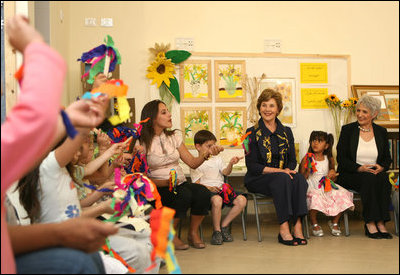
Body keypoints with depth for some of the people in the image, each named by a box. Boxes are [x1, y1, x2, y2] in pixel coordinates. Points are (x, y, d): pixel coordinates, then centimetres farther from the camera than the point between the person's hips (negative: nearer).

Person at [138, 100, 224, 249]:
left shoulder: (174, 136, 11)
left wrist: (207, 153, -11)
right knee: (184, 194, -34)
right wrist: (165, 182, -22)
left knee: (203, 192, -26)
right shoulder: (143, 143, -5)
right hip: (158, 189, -5)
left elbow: (192, 163, 7)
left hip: (180, 184, 5)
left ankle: (193, 233, -5)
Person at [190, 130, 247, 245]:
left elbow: (226, 172, 11)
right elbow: (197, 183, -4)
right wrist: (209, 188, -22)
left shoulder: (217, 159, 23)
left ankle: (224, 226, -3)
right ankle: (217, 231, -19)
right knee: (217, 200, -40)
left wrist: (231, 163, -9)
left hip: (221, 189, 6)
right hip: (207, 191, -6)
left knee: (242, 200, -16)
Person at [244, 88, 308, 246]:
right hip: (257, 180, -4)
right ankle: (283, 229, -35)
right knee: (283, 179, -34)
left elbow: (292, 160, 12)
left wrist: (288, 170, -13)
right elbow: (252, 165, -8)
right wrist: (278, 170, -18)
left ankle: (298, 225, -34)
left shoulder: (286, 132, 13)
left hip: (284, 176, 4)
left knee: (299, 178, -29)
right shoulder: (252, 133, -1)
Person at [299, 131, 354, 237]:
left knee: (342, 195, -19)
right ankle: (314, 224, -7)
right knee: (315, 197, -36)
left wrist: (333, 174, -3)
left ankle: (334, 222, 7)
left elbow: (333, 180, 19)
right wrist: (308, 170, -20)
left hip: (326, 187, 4)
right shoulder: (307, 159, -2)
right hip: (311, 187, -4)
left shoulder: (329, 159, 10)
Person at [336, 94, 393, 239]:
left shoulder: (381, 132, 13)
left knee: (383, 178, -31)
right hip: (350, 175, -2)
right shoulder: (347, 129, 3)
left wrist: (381, 167, -11)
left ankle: (380, 222, -28)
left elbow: (387, 158, 13)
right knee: (369, 179, -34)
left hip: (376, 173, 3)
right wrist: (359, 168, -18)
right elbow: (341, 158, -3)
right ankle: (370, 223, -29)